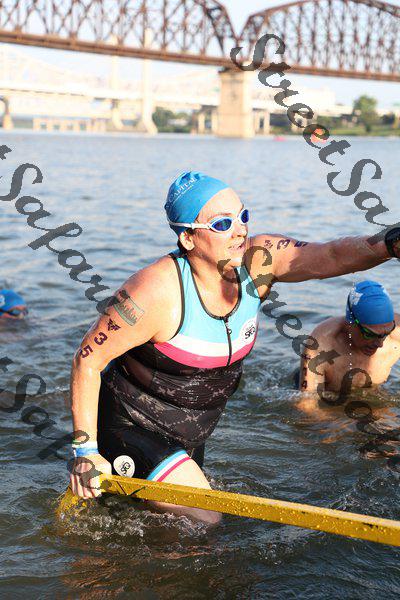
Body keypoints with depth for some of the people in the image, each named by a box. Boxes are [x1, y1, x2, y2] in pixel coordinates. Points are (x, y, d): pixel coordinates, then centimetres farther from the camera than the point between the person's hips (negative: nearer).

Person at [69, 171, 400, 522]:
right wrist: (85, 451, -21)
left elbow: (334, 256, -25)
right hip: (130, 428, -7)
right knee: (206, 523, -12)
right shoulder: (158, 291, -29)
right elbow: (88, 359, -22)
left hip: (189, 437, 7)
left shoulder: (257, 262, -13)